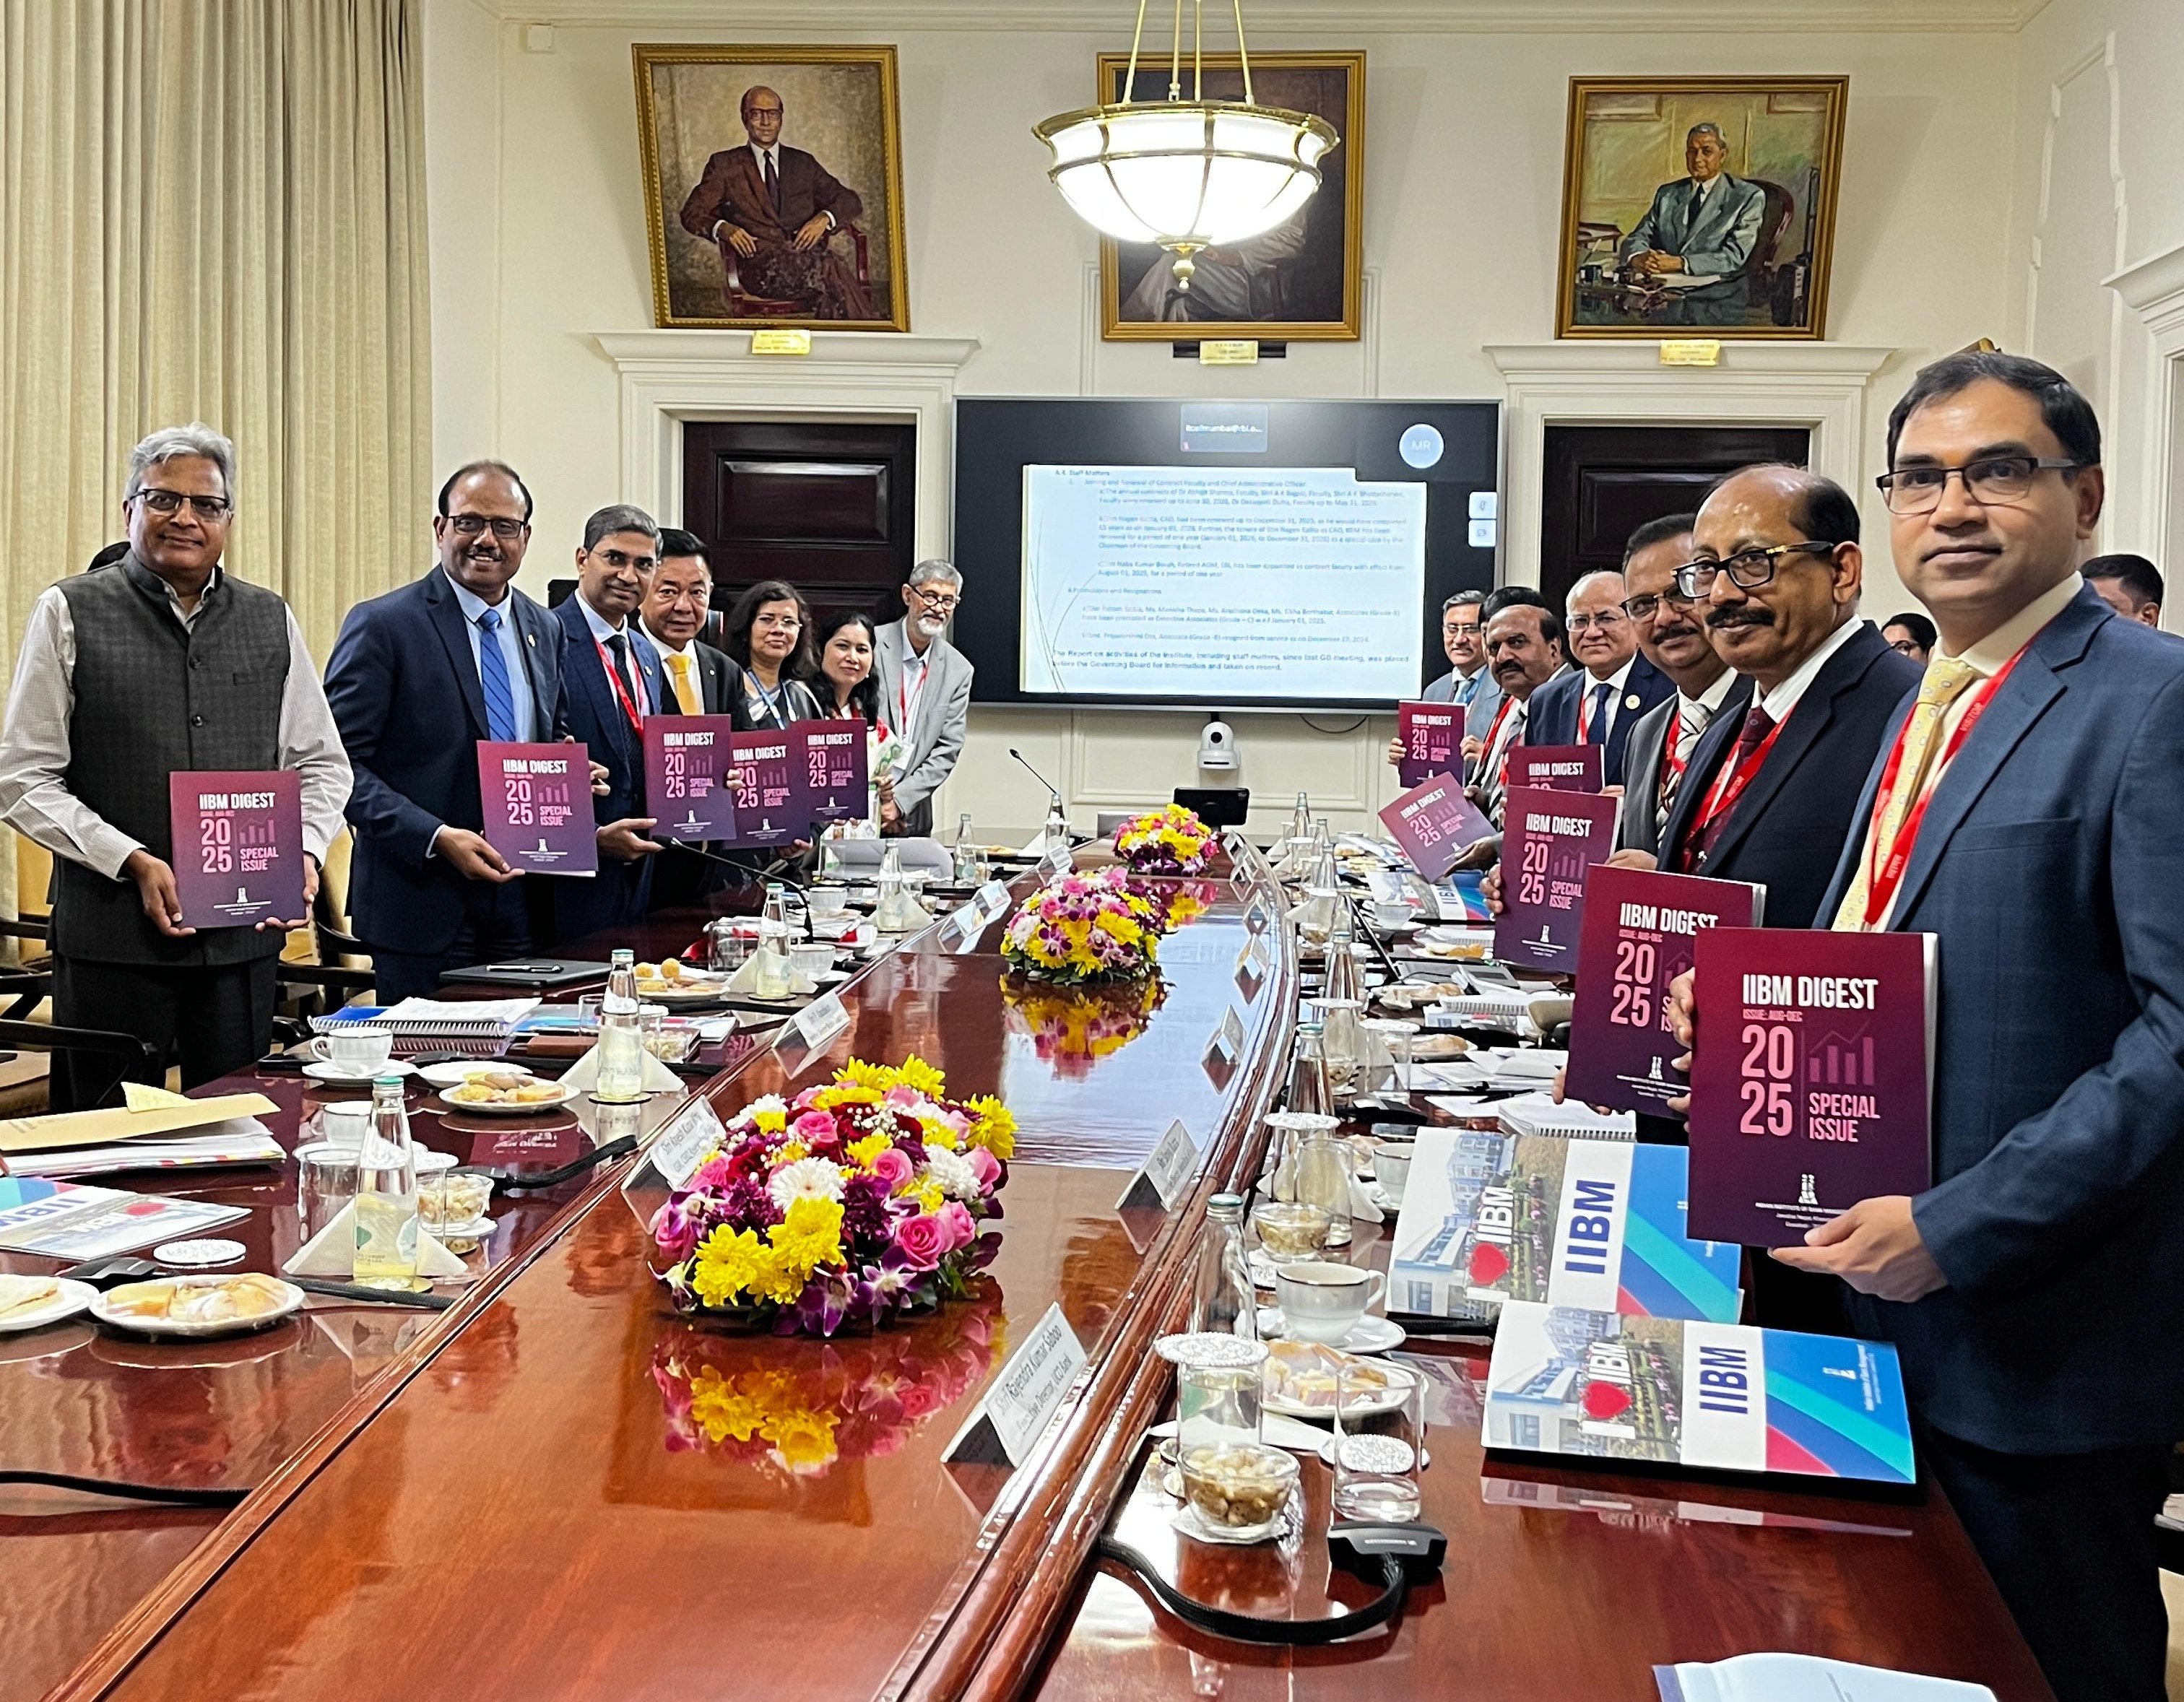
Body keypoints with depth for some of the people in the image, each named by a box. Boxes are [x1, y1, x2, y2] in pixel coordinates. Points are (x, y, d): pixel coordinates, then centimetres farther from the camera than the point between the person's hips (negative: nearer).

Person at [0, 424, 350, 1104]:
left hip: (246, 930, 3)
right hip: (112, 934, -3)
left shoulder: (271, 621, 11)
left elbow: (322, 764, 15)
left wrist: (303, 852, -4)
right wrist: (132, 862, -13)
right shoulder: (71, 613, 1)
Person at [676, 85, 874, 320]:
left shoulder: (803, 163, 25)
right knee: (829, 271, -35)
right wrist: (723, 228, -11)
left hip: (808, 254, 3)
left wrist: (824, 219, -2)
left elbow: (850, 200, 22)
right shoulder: (725, 165, 18)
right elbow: (692, 213, 12)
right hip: (760, 262, -2)